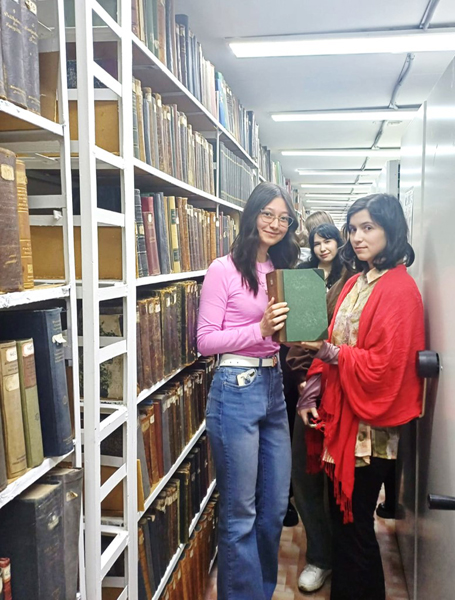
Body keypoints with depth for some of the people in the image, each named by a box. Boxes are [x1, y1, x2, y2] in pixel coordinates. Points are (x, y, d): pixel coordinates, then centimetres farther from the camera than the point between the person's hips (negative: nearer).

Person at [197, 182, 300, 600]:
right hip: (237, 389, -7)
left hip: (274, 386, 7)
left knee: (275, 506, 18)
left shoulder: (281, 270, 11)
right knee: (241, 512, 7)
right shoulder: (224, 270, -8)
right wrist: (260, 330, -21)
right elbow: (205, 341, -11)